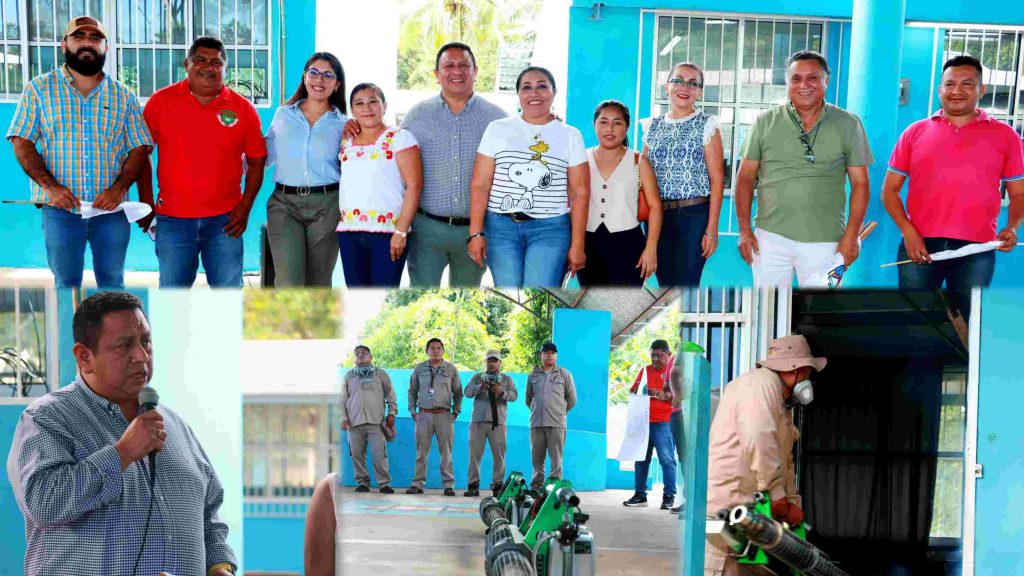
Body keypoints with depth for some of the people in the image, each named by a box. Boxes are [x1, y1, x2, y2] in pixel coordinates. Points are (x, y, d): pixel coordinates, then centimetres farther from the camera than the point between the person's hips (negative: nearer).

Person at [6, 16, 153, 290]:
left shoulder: (123, 95, 7)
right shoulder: (40, 88, 4)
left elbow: (140, 147, 4)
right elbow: (22, 143, 0)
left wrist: (120, 187, -12)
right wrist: (49, 186, -14)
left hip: (111, 208, 1)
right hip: (60, 209, -1)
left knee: (112, 282, 10)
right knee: (66, 283, 8)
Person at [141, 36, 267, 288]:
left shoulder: (243, 108, 2)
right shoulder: (161, 101, 1)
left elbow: (257, 161, 6)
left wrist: (245, 207, -4)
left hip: (224, 220, 0)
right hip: (173, 219, 0)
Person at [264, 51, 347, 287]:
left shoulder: (343, 125, 7)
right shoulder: (283, 114, 11)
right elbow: (265, 156, 13)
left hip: (326, 206, 0)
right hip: (284, 204, 0)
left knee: (318, 283, 7)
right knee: (288, 283, -15)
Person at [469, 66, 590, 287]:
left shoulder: (570, 136, 6)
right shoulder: (497, 129, 6)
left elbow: (580, 193, 3)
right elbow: (480, 185, 3)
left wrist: (577, 245, -1)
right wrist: (476, 233, -4)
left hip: (551, 229, -1)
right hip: (501, 227, 1)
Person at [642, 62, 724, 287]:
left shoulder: (707, 125, -2)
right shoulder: (653, 126, 11)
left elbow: (717, 179, -6)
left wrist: (712, 228, -12)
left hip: (694, 215, -4)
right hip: (657, 215, 4)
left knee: (686, 287, -5)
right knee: (665, 285, 10)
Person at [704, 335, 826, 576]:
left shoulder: (782, 405, 25)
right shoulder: (763, 381, -9)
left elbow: (784, 460, 24)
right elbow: (759, 441, -22)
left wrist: (793, 502, 11)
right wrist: (778, 495, -16)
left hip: (746, 509, 11)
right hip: (725, 501, -11)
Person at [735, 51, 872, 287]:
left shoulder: (848, 124, 3)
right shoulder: (765, 122, 5)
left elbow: (860, 184, 3)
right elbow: (746, 178, 6)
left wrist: (851, 236, -4)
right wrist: (745, 230, 0)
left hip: (824, 241, -1)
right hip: (771, 237, 1)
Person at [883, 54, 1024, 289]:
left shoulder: (1004, 136, 8)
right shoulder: (915, 132, 8)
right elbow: (889, 190, 8)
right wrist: (908, 231, -6)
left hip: (976, 250, 0)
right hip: (919, 245, 1)